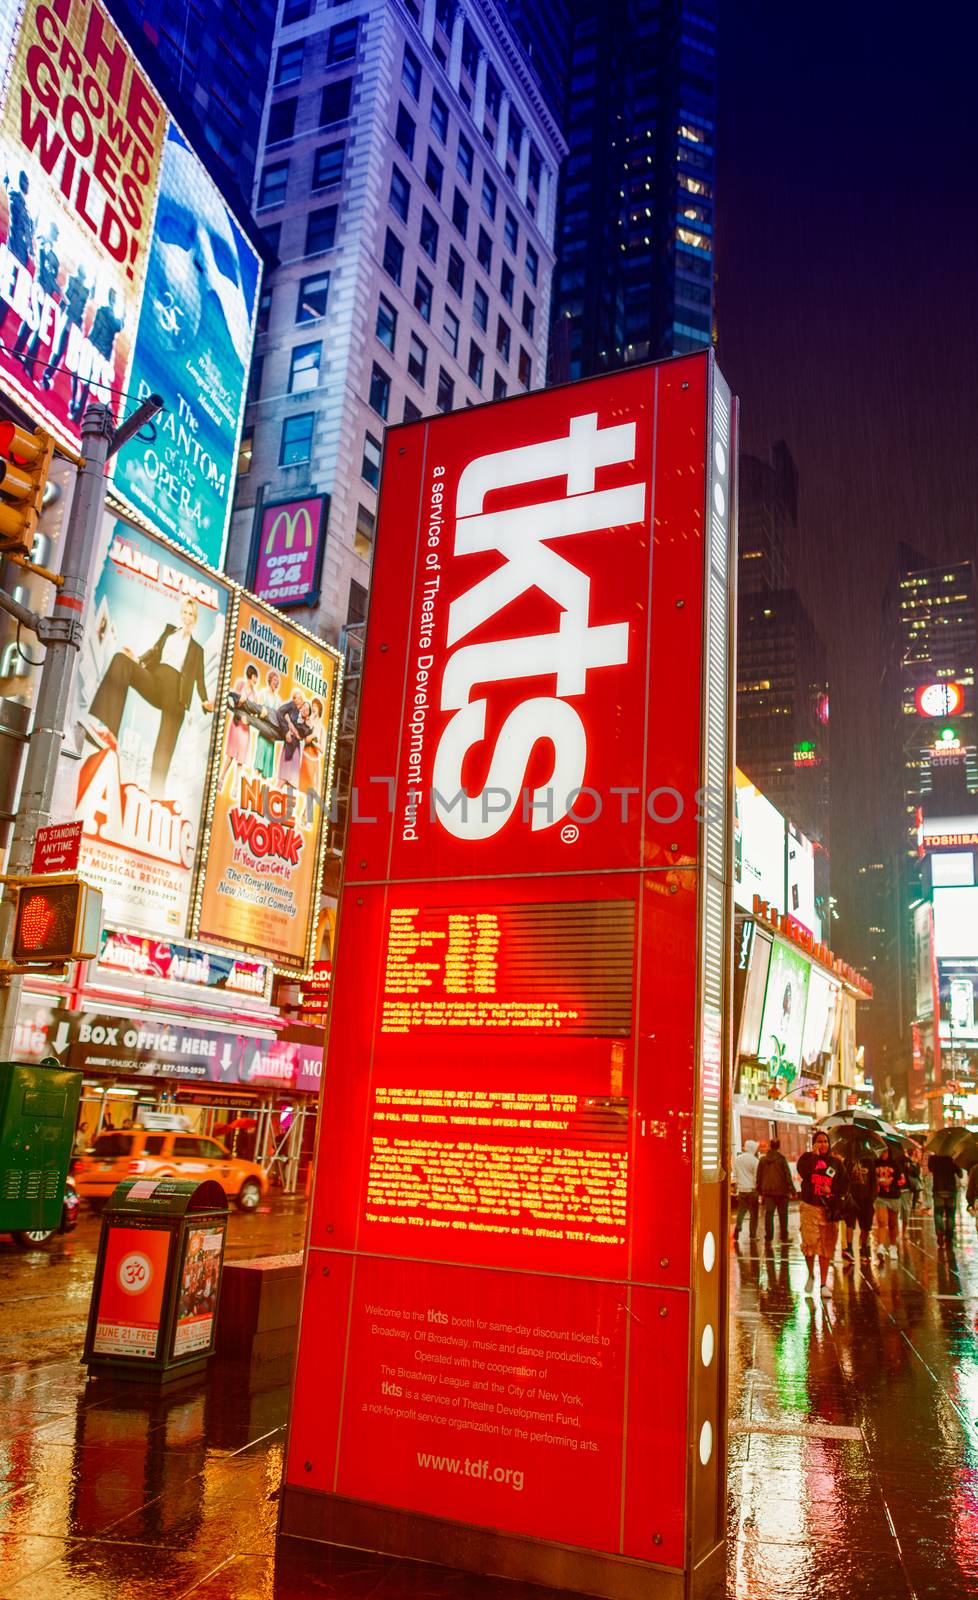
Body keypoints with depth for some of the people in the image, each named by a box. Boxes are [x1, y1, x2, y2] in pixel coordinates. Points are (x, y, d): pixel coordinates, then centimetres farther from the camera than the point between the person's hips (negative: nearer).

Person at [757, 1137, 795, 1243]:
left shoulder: (763, 1159, 4)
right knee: (783, 1215, 8)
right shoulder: (781, 1159, -8)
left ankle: (768, 1238, -3)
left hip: (767, 1191, 3)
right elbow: (788, 1176, -8)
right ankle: (784, 1238, 12)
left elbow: (759, 1176, 9)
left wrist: (760, 1192, 17)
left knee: (768, 1215, 3)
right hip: (781, 1191, -2)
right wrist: (792, 1191, -3)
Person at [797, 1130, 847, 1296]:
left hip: (829, 1209, 2)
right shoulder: (807, 1158, 4)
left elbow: (844, 1184, 10)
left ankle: (824, 1284, 11)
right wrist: (815, 1155, -11)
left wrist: (831, 1189, -8)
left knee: (827, 1248, 3)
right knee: (809, 1243, -10)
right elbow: (803, 1173, -16)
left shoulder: (836, 1162, 10)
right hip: (810, 1207, -2)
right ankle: (811, 1275, 15)